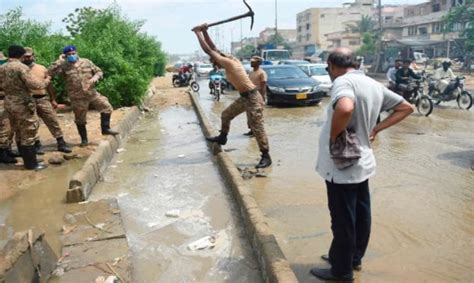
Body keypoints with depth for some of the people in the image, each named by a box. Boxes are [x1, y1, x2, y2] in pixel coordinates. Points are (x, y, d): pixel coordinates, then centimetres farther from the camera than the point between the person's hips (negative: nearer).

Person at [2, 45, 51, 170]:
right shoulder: (21, 67, -16)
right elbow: (34, 85, -21)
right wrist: (46, 81, -5)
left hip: (9, 103, 8)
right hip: (22, 104, -8)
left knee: (19, 133, 15)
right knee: (28, 134, -1)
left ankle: (27, 160, 24)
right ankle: (31, 163, 4)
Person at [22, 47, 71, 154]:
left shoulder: (42, 68, 10)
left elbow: (49, 85, 15)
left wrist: (53, 99, 13)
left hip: (43, 99, 2)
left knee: (53, 122, 1)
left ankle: (61, 144, 7)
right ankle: (37, 145, 16)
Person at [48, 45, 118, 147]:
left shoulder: (86, 62, 4)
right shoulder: (64, 66, -4)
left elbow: (99, 71, 9)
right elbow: (50, 72, -16)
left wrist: (95, 77, -12)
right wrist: (60, 61, -16)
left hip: (92, 93, 2)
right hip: (77, 98, -2)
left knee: (106, 107, -5)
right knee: (80, 120, 8)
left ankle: (105, 128, 11)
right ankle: (84, 139, 24)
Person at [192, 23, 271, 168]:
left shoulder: (228, 62, -17)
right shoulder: (230, 60, 8)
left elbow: (208, 50, -16)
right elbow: (213, 48, 15)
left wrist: (198, 33, -8)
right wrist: (204, 32, 10)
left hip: (253, 98, -10)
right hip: (244, 97, 10)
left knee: (257, 127, -8)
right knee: (226, 115, 20)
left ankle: (266, 157, -2)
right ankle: (222, 137, 41)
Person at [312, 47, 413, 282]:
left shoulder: (343, 81, -19)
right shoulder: (374, 84, 8)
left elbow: (345, 109, -42)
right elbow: (406, 107, 16)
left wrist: (333, 134, -23)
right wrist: (376, 129, 8)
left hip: (341, 165, -9)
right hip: (362, 162, 9)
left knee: (343, 220, 5)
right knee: (360, 215, 20)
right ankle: (354, 258, 38)